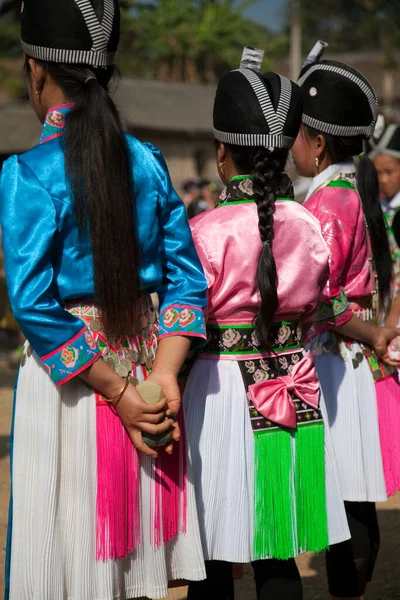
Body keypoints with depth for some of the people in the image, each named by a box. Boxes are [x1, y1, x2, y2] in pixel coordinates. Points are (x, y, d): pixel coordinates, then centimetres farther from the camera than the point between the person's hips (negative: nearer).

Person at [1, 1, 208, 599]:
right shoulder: (147, 162, 4)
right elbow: (186, 278, 2)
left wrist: (117, 392, -13)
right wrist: (162, 374, -6)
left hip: (69, 376, -5)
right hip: (145, 364, 5)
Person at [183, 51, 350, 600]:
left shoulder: (207, 231, -14)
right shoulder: (309, 226, 1)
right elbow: (311, 313, 10)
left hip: (222, 389, -4)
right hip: (293, 388, 4)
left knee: (214, 555, 5)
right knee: (279, 555, 10)